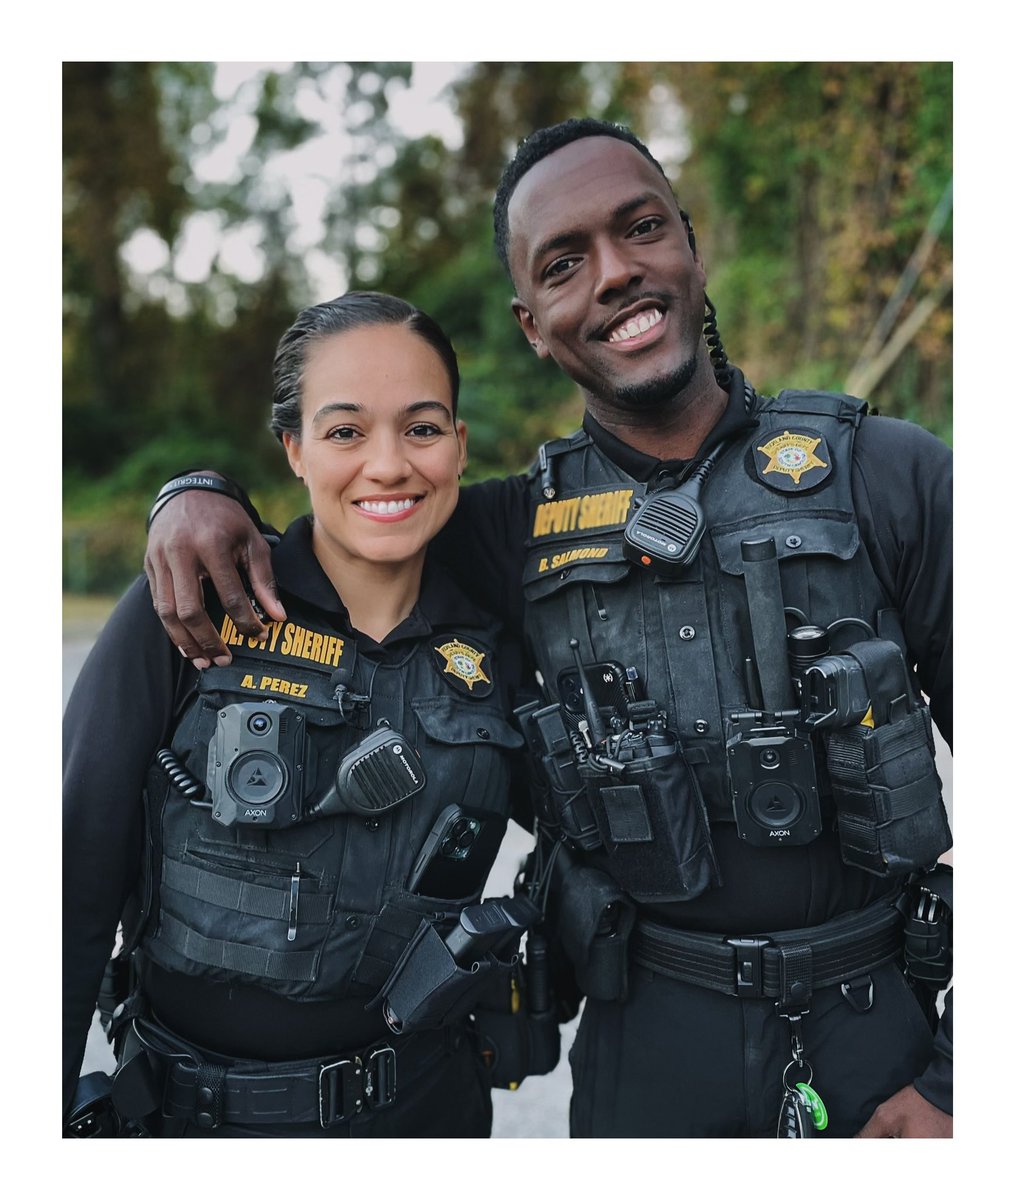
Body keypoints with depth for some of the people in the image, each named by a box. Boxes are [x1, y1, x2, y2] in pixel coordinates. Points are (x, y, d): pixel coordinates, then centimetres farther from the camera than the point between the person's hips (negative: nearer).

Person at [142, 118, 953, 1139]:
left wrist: (959, 1081, -8)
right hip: (655, 1033, 1)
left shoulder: (887, 473, -8)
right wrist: (199, 490, -11)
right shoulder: (524, 529, -4)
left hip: (885, 1018, 0)